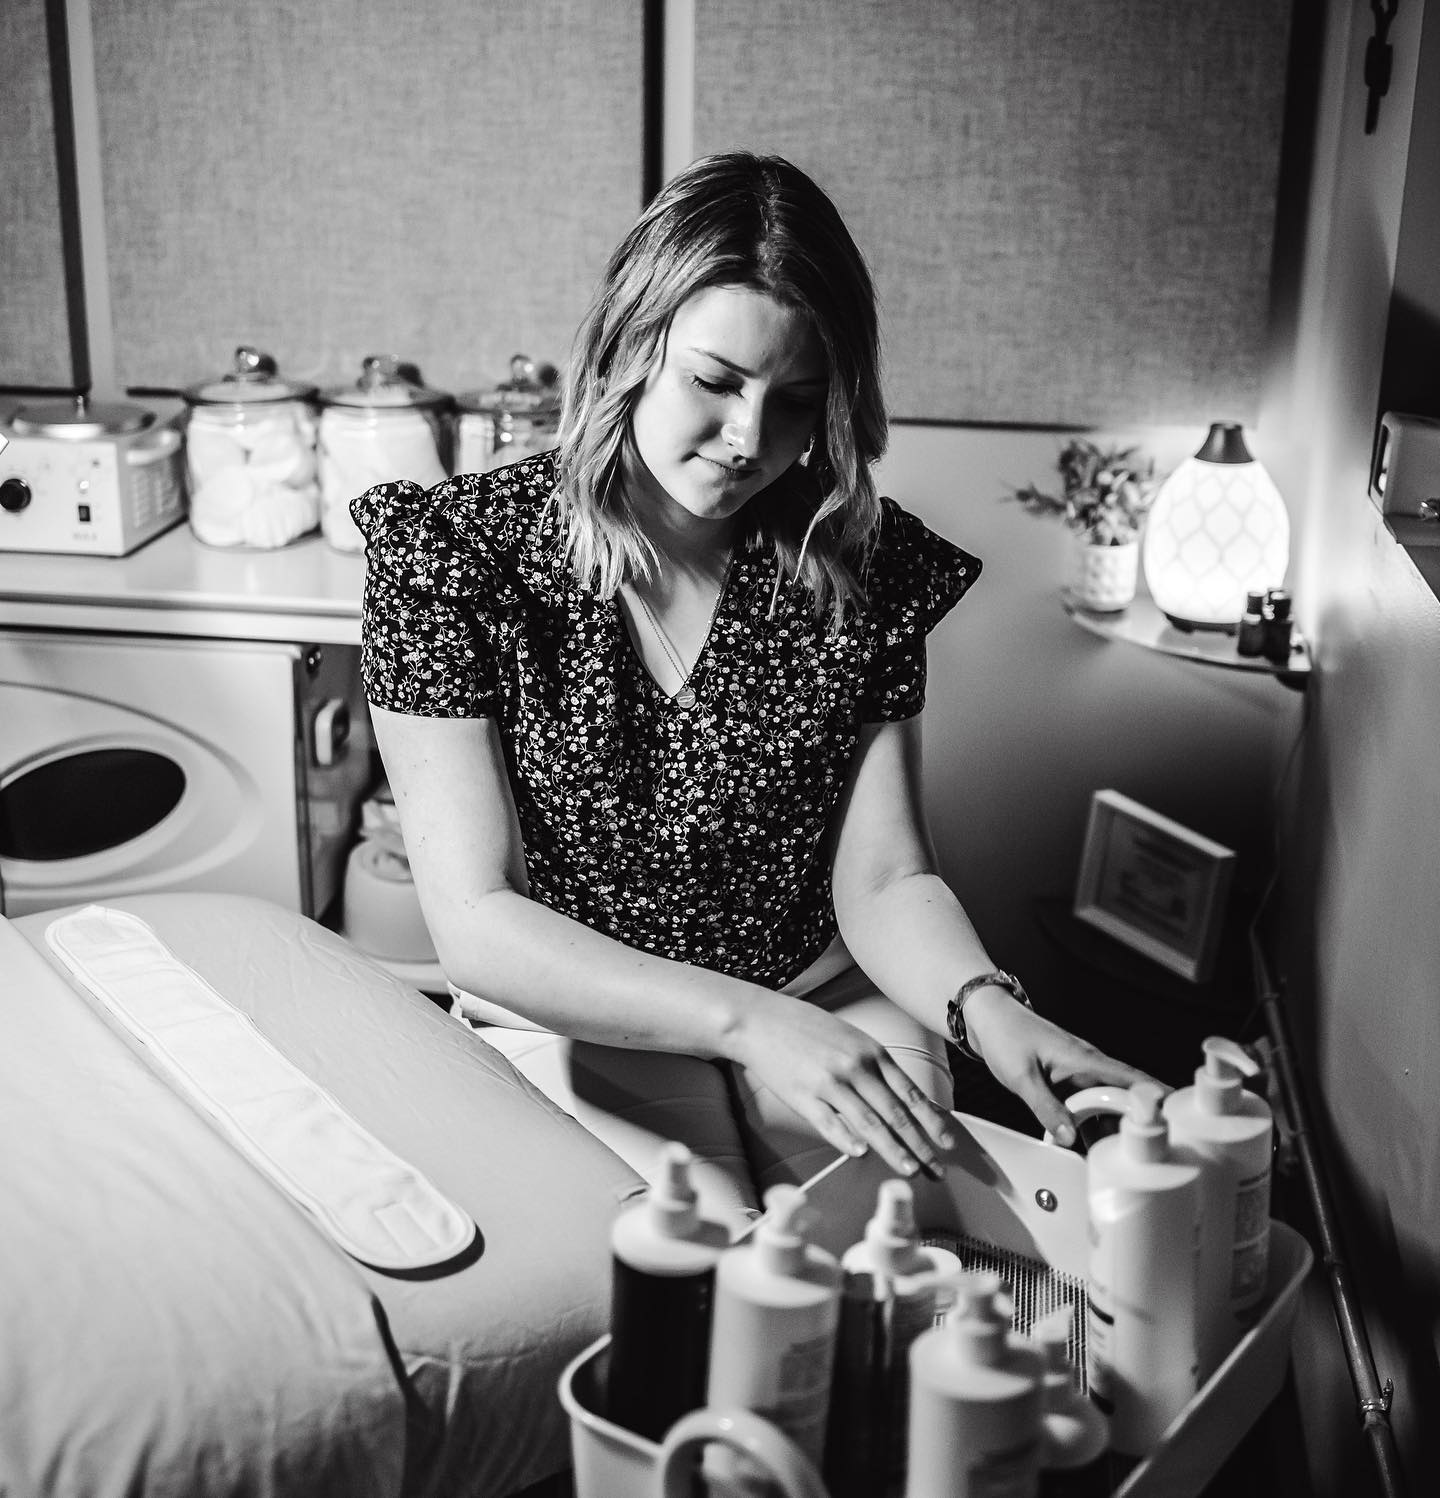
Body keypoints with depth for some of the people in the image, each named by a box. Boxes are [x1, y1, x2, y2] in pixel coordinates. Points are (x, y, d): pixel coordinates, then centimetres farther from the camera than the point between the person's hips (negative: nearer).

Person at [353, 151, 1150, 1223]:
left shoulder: (862, 567, -2)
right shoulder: (453, 555, -12)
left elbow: (884, 882, -2)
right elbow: (475, 923, -17)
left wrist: (987, 1008, -24)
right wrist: (750, 1021, -29)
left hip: (828, 1015, 4)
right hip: (575, 1034, -3)